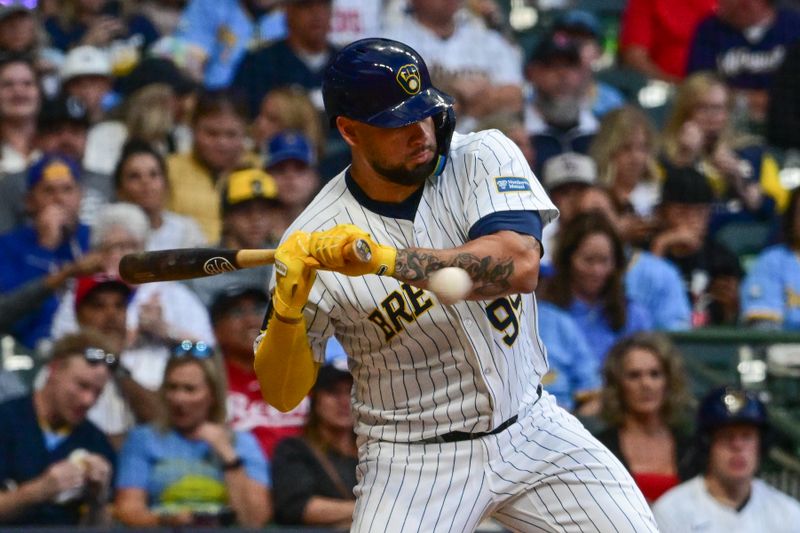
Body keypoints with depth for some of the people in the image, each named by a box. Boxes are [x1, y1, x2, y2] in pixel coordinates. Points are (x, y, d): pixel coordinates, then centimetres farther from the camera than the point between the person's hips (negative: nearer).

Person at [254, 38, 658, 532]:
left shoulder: (485, 157, -8)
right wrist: (288, 309, -27)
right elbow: (283, 394, -7)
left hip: (532, 430, 2)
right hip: (412, 462, -2)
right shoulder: (314, 240, -12)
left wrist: (388, 260, -36)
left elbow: (519, 264, -28)